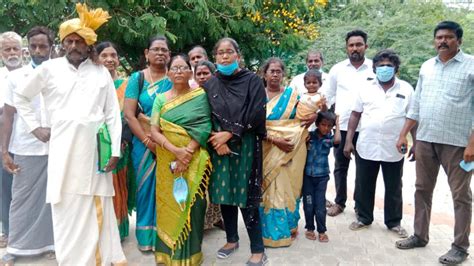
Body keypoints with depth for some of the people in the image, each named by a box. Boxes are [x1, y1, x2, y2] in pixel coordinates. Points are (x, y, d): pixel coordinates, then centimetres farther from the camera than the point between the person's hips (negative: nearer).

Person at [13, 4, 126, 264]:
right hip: (63, 149, 0)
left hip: (94, 148, 1)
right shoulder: (48, 68, 6)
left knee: (98, 208, 5)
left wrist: (115, 149, -2)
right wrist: (35, 127, 6)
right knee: (67, 209, 4)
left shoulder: (101, 72, 7)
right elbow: (20, 97, 17)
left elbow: (113, 113, 5)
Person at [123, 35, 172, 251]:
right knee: (146, 186, 6)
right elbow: (128, 114, -5)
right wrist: (148, 141, -12)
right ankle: (147, 235, 21)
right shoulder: (137, 78, 1)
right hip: (144, 142, -1)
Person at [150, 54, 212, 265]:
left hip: (195, 162, -1)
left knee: (192, 205, 3)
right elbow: (154, 131, -3)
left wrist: (188, 153, -19)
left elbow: (204, 128, -8)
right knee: (170, 205, 7)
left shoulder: (201, 96, -1)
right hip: (168, 162, 2)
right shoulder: (161, 99, 5)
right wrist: (176, 151, -18)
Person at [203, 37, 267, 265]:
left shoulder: (252, 80, -1)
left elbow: (256, 114, -10)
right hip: (218, 146, 4)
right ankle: (232, 239, 28)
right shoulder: (210, 84, 9)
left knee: (245, 196, -5)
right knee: (224, 193, 9)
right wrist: (217, 138, -9)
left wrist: (229, 134, -13)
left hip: (244, 146, -4)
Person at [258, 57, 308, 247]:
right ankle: (272, 230, 14)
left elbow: (301, 121, 12)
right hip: (268, 150, -1)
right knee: (270, 188, 1)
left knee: (289, 186, 7)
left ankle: (290, 226, 23)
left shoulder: (292, 94, 6)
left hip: (292, 150, 1)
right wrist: (274, 140, -18)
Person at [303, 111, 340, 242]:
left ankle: (322, 230, 20)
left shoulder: (329, 138, -4)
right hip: (307, 175, 0)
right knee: (308, 204, 9)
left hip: (322, 176, 0)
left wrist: (337, 123, -12)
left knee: (320, 205, 4)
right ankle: (310, 228, 26)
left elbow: (337, 140, -23)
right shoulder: (309, 135, -3)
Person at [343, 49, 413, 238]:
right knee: (364, 186, 11)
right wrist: (348, 141, 0)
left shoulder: (406, 89, 2)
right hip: (366, 147, 1)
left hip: (393, 149, -1)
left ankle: (394, 222, 26)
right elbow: (355, 115, 4)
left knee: (393, 188, 11)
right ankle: (364, 218, 27)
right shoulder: (365, 88, 4)